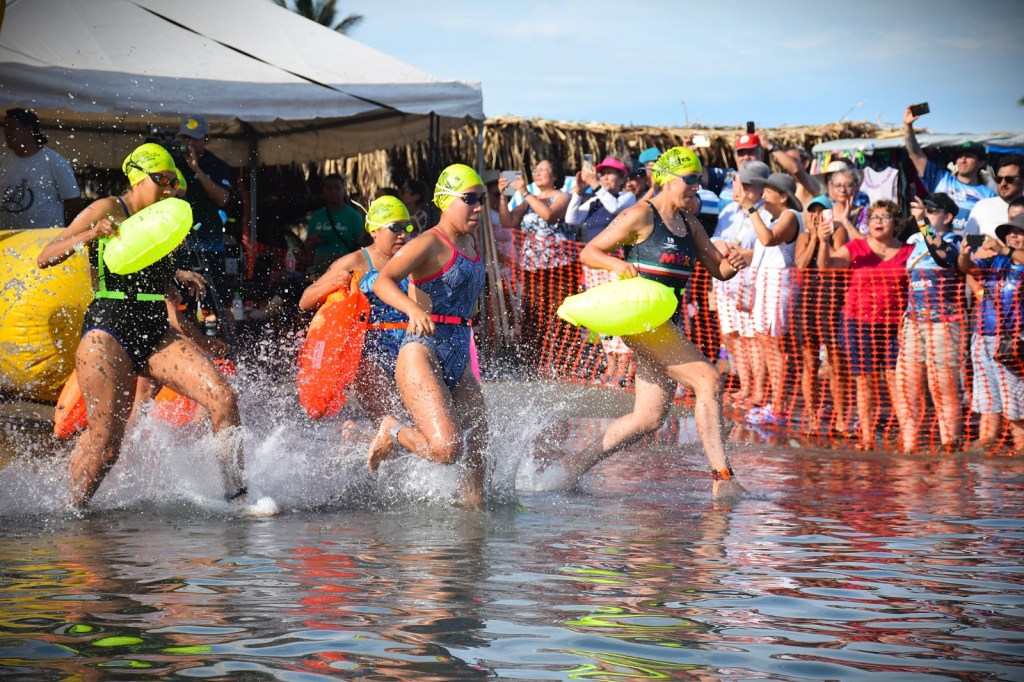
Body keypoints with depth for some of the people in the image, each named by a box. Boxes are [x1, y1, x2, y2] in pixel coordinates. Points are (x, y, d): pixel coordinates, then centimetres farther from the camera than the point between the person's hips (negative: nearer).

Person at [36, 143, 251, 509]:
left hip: (156, 334, 6)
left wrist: (176, 276, 18)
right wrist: (90, 235, -23)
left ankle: (235, 492, -7)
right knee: (105, 441, -12)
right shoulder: (108, 209, -3)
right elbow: (46, 258, -8)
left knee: (223, 397, -12)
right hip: (108, 332, -6)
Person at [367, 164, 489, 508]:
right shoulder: (430, 243, -9)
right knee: (448, 448, -23)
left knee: (477, 454, 3)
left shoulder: (471, 243, 15)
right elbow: (382, 282, -23)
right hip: (422, 353, -8)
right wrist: (414, 309, -39)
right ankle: (392, 432, 4)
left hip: (459, 359, 8)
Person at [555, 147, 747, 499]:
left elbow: (718, 269, 16)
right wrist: (618, 264, -24)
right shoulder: (641, 216, -7)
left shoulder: (689, 223, 15)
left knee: (649, 418, 8)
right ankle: (723, 477, -20)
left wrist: (732, 263, -7)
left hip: (665, 324, 9)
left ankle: (577, 463, 20)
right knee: (708, 380, -19)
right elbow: (589, 252, -5)